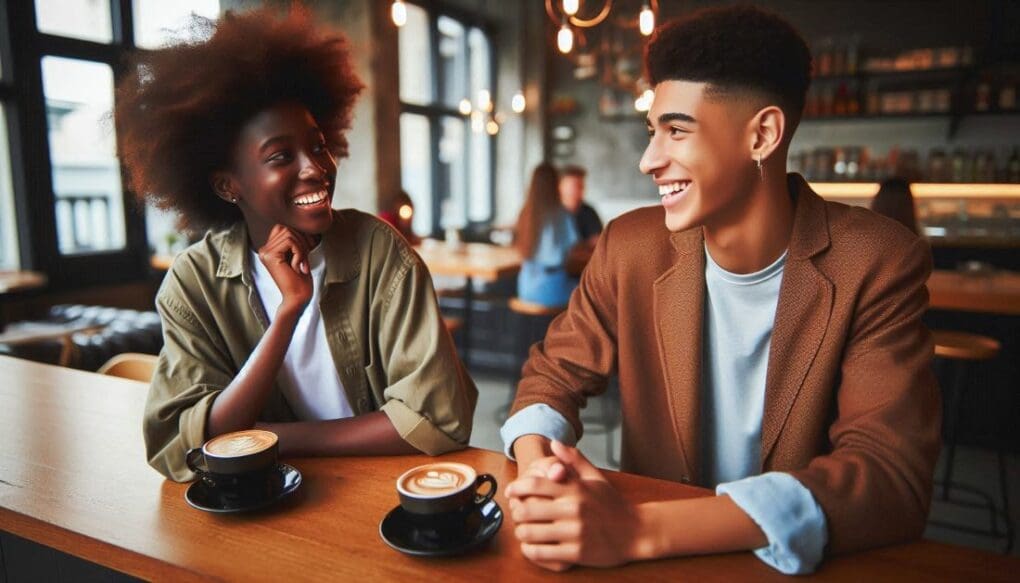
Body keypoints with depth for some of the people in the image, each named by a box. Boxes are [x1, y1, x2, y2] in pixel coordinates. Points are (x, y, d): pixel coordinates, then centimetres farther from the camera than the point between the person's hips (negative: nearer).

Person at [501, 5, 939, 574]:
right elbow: (554, 376, 2)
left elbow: (891, 475, -21)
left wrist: (639, 530, -32)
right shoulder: (631, 248, -5)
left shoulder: (877, 266, -12)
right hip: (657, 559, 3)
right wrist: (536, 466, -22)